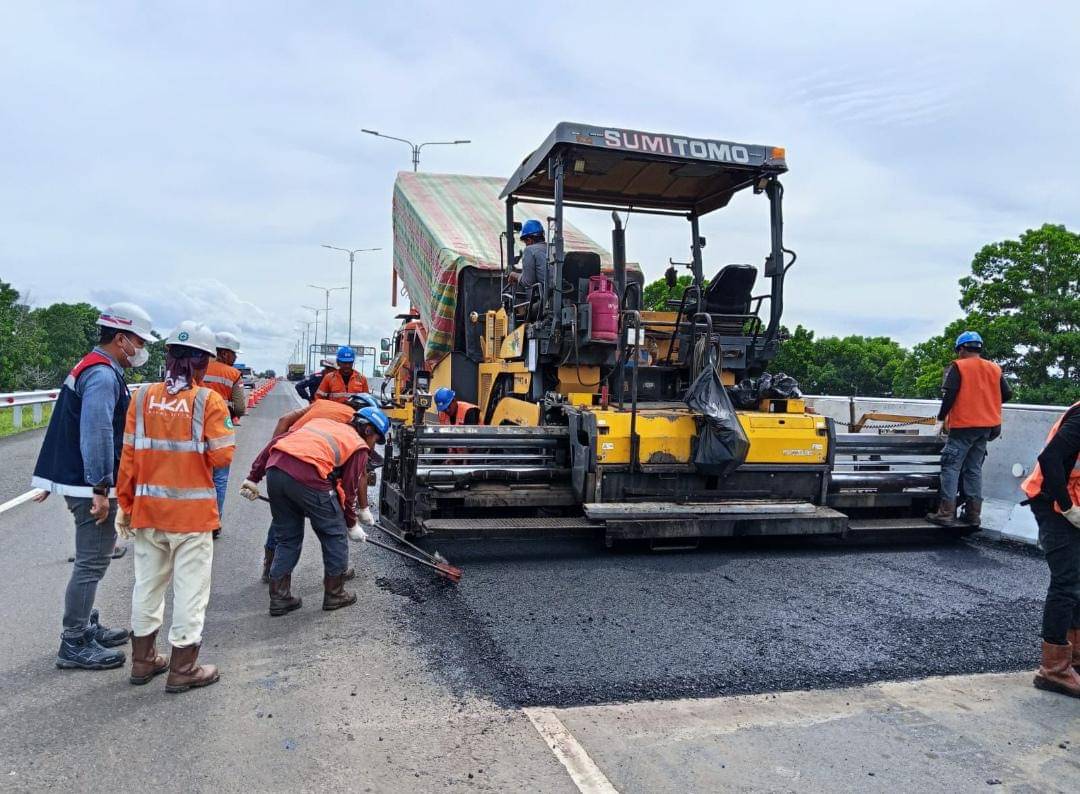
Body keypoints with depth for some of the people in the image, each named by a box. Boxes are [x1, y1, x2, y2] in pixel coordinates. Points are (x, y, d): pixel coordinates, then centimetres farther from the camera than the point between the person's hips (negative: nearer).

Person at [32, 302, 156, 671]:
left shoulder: (92, 369, 16)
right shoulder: (103, 376, -18)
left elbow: (79, 428, 22)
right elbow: (96, 434, -28)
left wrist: (56, 479, 27)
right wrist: (100, 488, -28)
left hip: (78, 479, 11)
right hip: (92, 487, -11)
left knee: (92, 561, 20)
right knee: (91, 564, -3)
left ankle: (86, 627, 32)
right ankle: (74, 645, 6)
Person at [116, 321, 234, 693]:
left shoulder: (143, 396, -1)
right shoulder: (208, 400, -12)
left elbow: (129, 455, 2)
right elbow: (221, 457, -13)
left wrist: (125, 504, 11)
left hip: (147, 508, 5)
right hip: (192, 511, -4)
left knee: (147, 582, 19)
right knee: (190, 587, 6)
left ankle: (143, 660, 32)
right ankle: (183, 668, 15)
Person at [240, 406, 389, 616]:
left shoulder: (321, 422, 30)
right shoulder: (359, 447, 14)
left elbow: (275, 442, 23)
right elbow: (348, 490, 12)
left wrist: (254, 477, 24)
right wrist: (352, 524, 27)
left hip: (275, 468, 6)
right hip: (308, 477, -6)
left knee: (287, 538, 22)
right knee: (334, 535, 15)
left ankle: (279, 598, 27)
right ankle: (334, 594, 26)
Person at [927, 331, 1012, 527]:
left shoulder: (958, 367, -7)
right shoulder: (994, 368, 10)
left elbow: (949, 394, -15)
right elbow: (1007, 394, 10)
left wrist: (942, 417, -5)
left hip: (963, 425, -6)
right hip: (986, 426, 6)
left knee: (951, 467, -4)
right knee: (974, 468, 12)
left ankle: (946, 513, -9)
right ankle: (973, 513, 13)